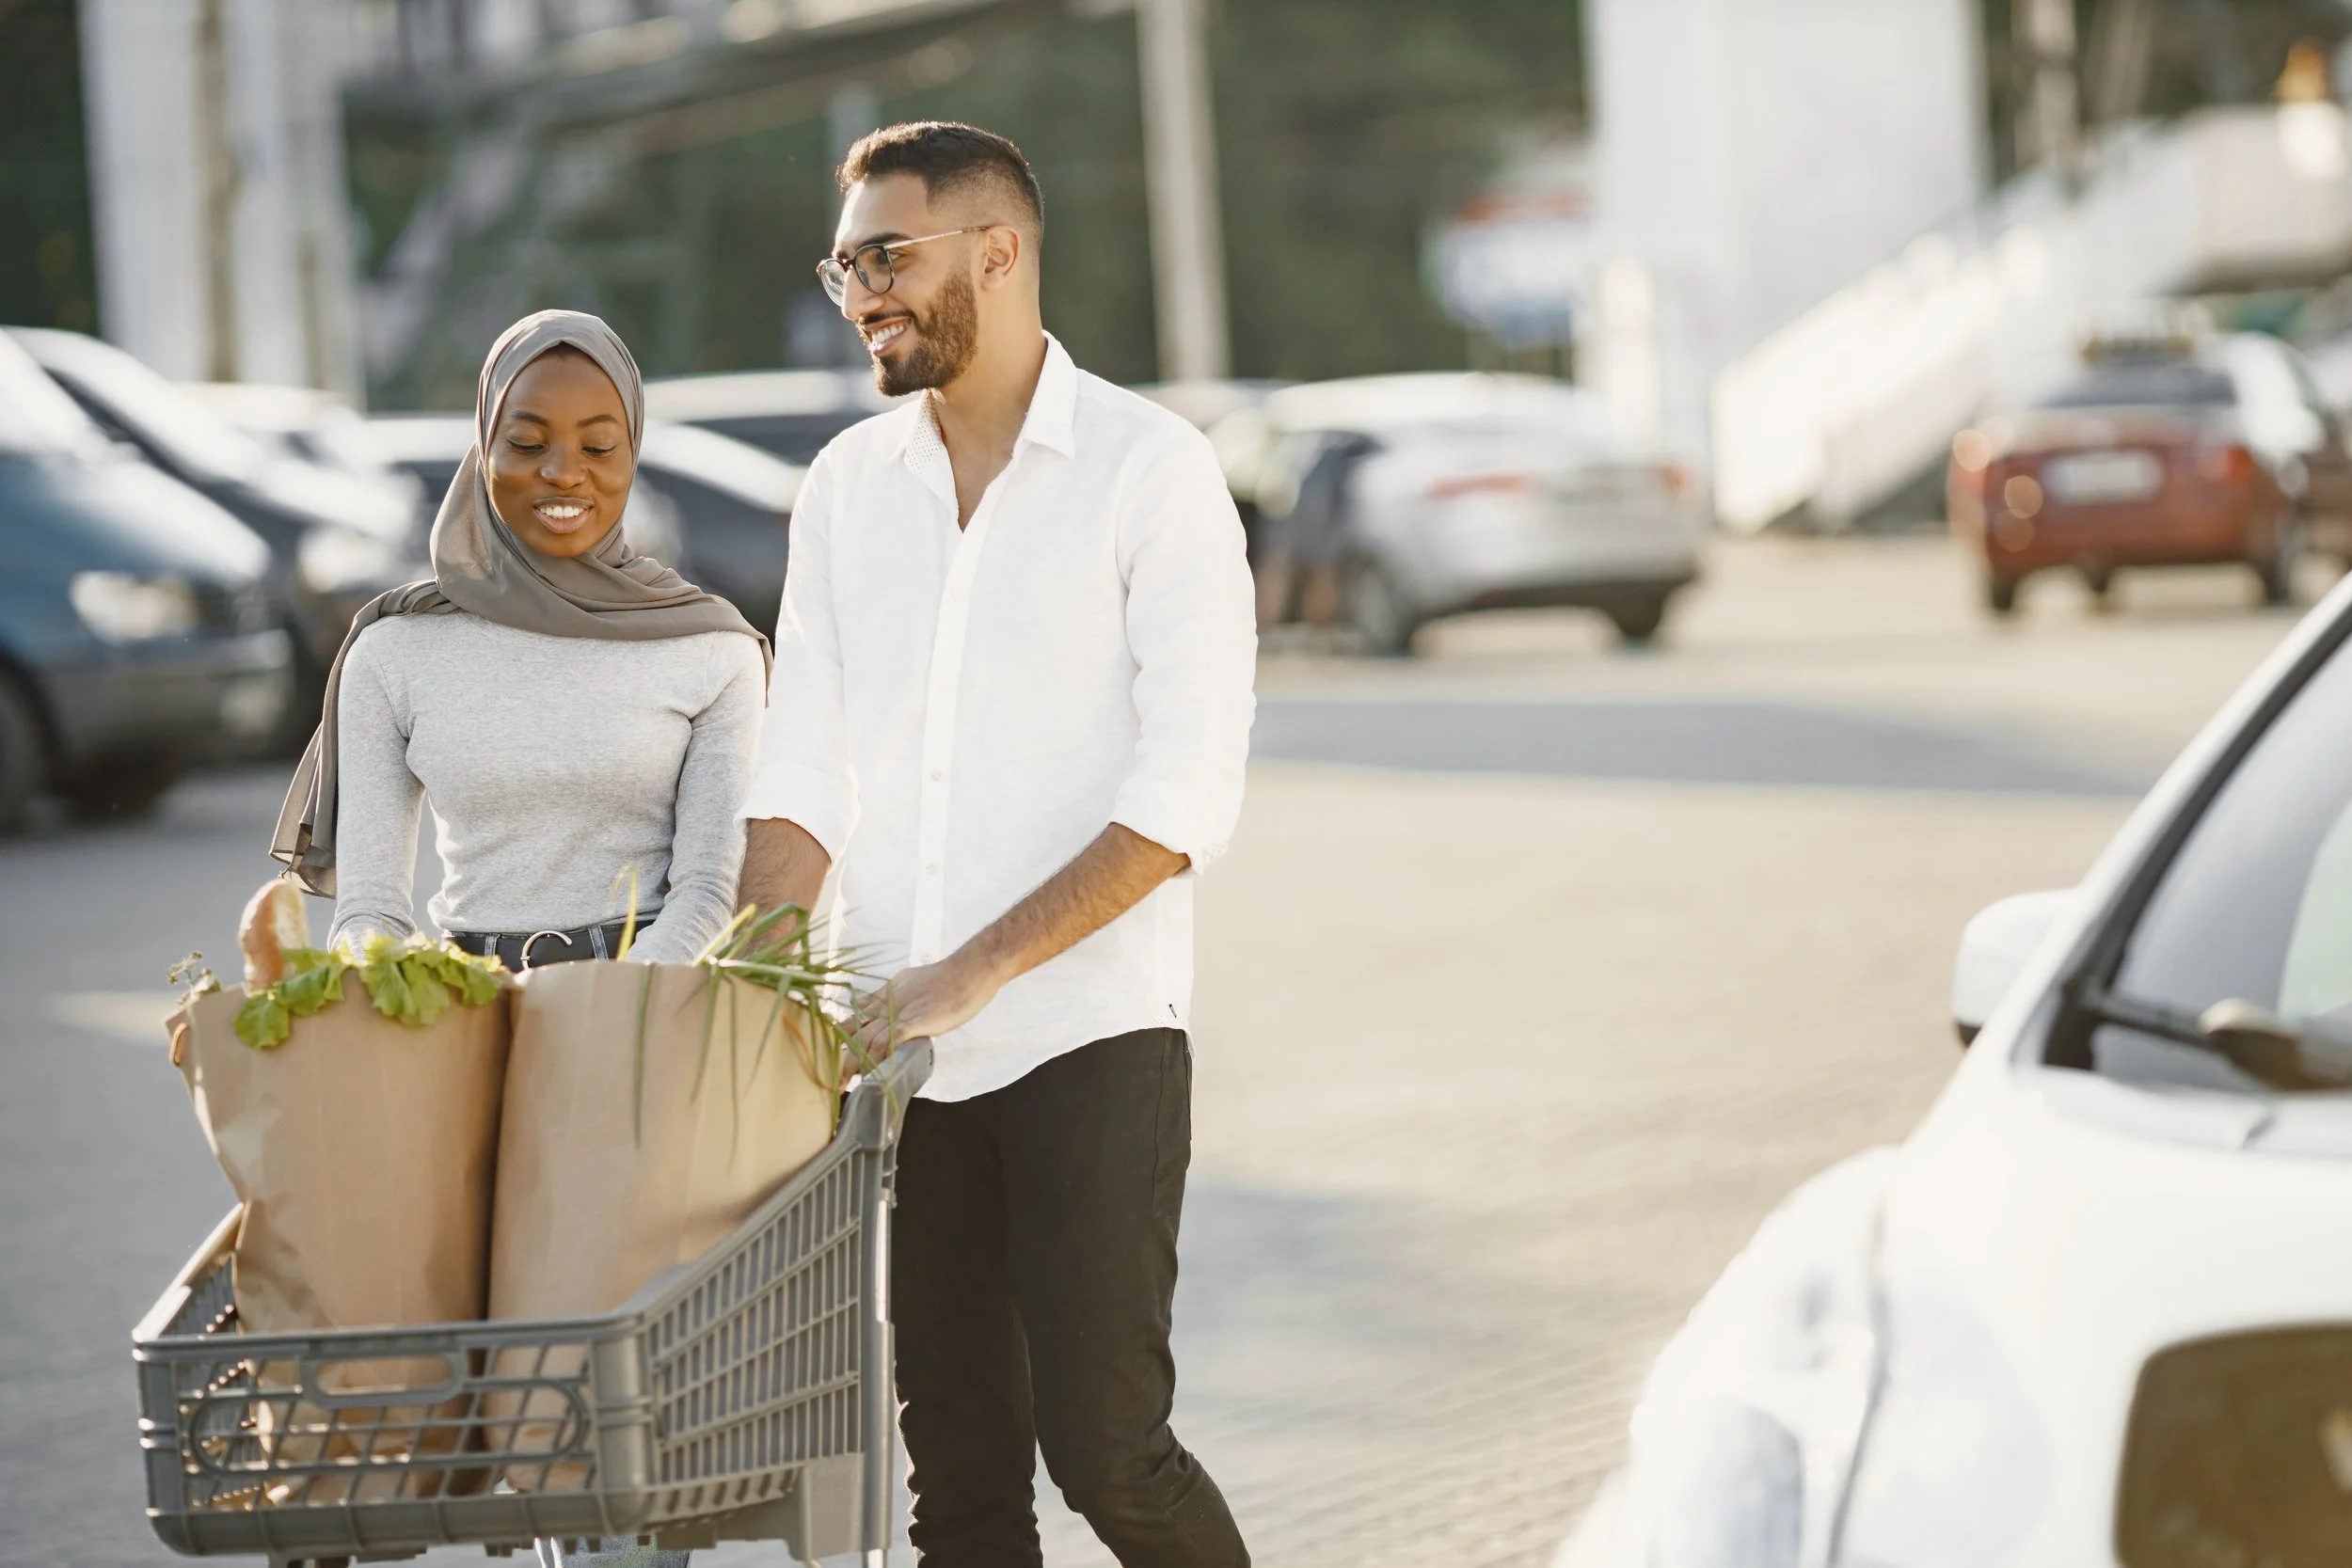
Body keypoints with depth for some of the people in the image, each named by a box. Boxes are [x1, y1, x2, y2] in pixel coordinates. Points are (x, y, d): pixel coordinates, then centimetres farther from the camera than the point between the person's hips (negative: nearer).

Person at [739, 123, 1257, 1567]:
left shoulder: (1151, 472, -5)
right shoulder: (848, 486, 12)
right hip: (898, 1048, 5)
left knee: (1100, 1437, -10)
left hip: (1088, 1032, -5)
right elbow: (805, 774, 10)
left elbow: (1185, 795, -12)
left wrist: (974, 972, -19)